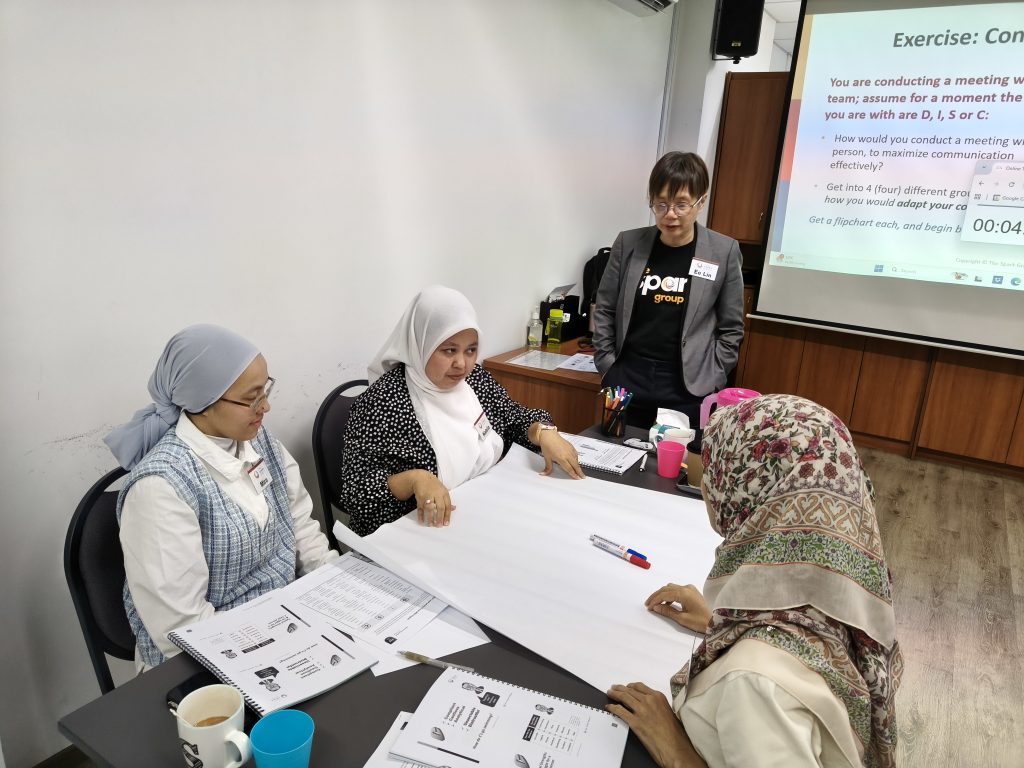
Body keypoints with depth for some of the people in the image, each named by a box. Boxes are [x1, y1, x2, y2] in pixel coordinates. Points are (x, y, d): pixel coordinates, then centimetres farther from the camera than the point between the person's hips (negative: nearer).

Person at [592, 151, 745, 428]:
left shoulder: (724, 252, -3)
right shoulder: (628, 243, 1)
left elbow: (731, 329, 3)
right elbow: (604, 310, 8)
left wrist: (708, 381, -3)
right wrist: (607, 365, 3)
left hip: (686, 389, -1)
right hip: (626, 380, 2)